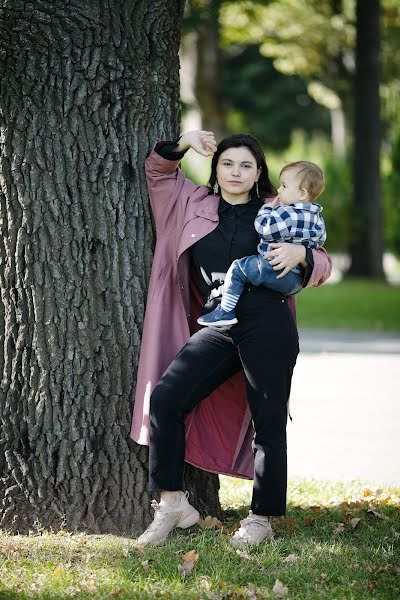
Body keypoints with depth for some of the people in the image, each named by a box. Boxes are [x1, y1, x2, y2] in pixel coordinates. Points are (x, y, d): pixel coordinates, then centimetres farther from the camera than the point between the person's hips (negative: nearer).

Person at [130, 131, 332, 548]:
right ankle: (172, 505, -3)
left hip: (267, 328, -3)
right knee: (164, 398, -11)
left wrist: (300, 254, -12)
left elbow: (323, 263, 10)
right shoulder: (196, 205, 16)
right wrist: (184, 143, 11)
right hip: (216, 329, 3)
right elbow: (158, 169, 28)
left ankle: (261, 520, 13)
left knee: (268, 422, 1)